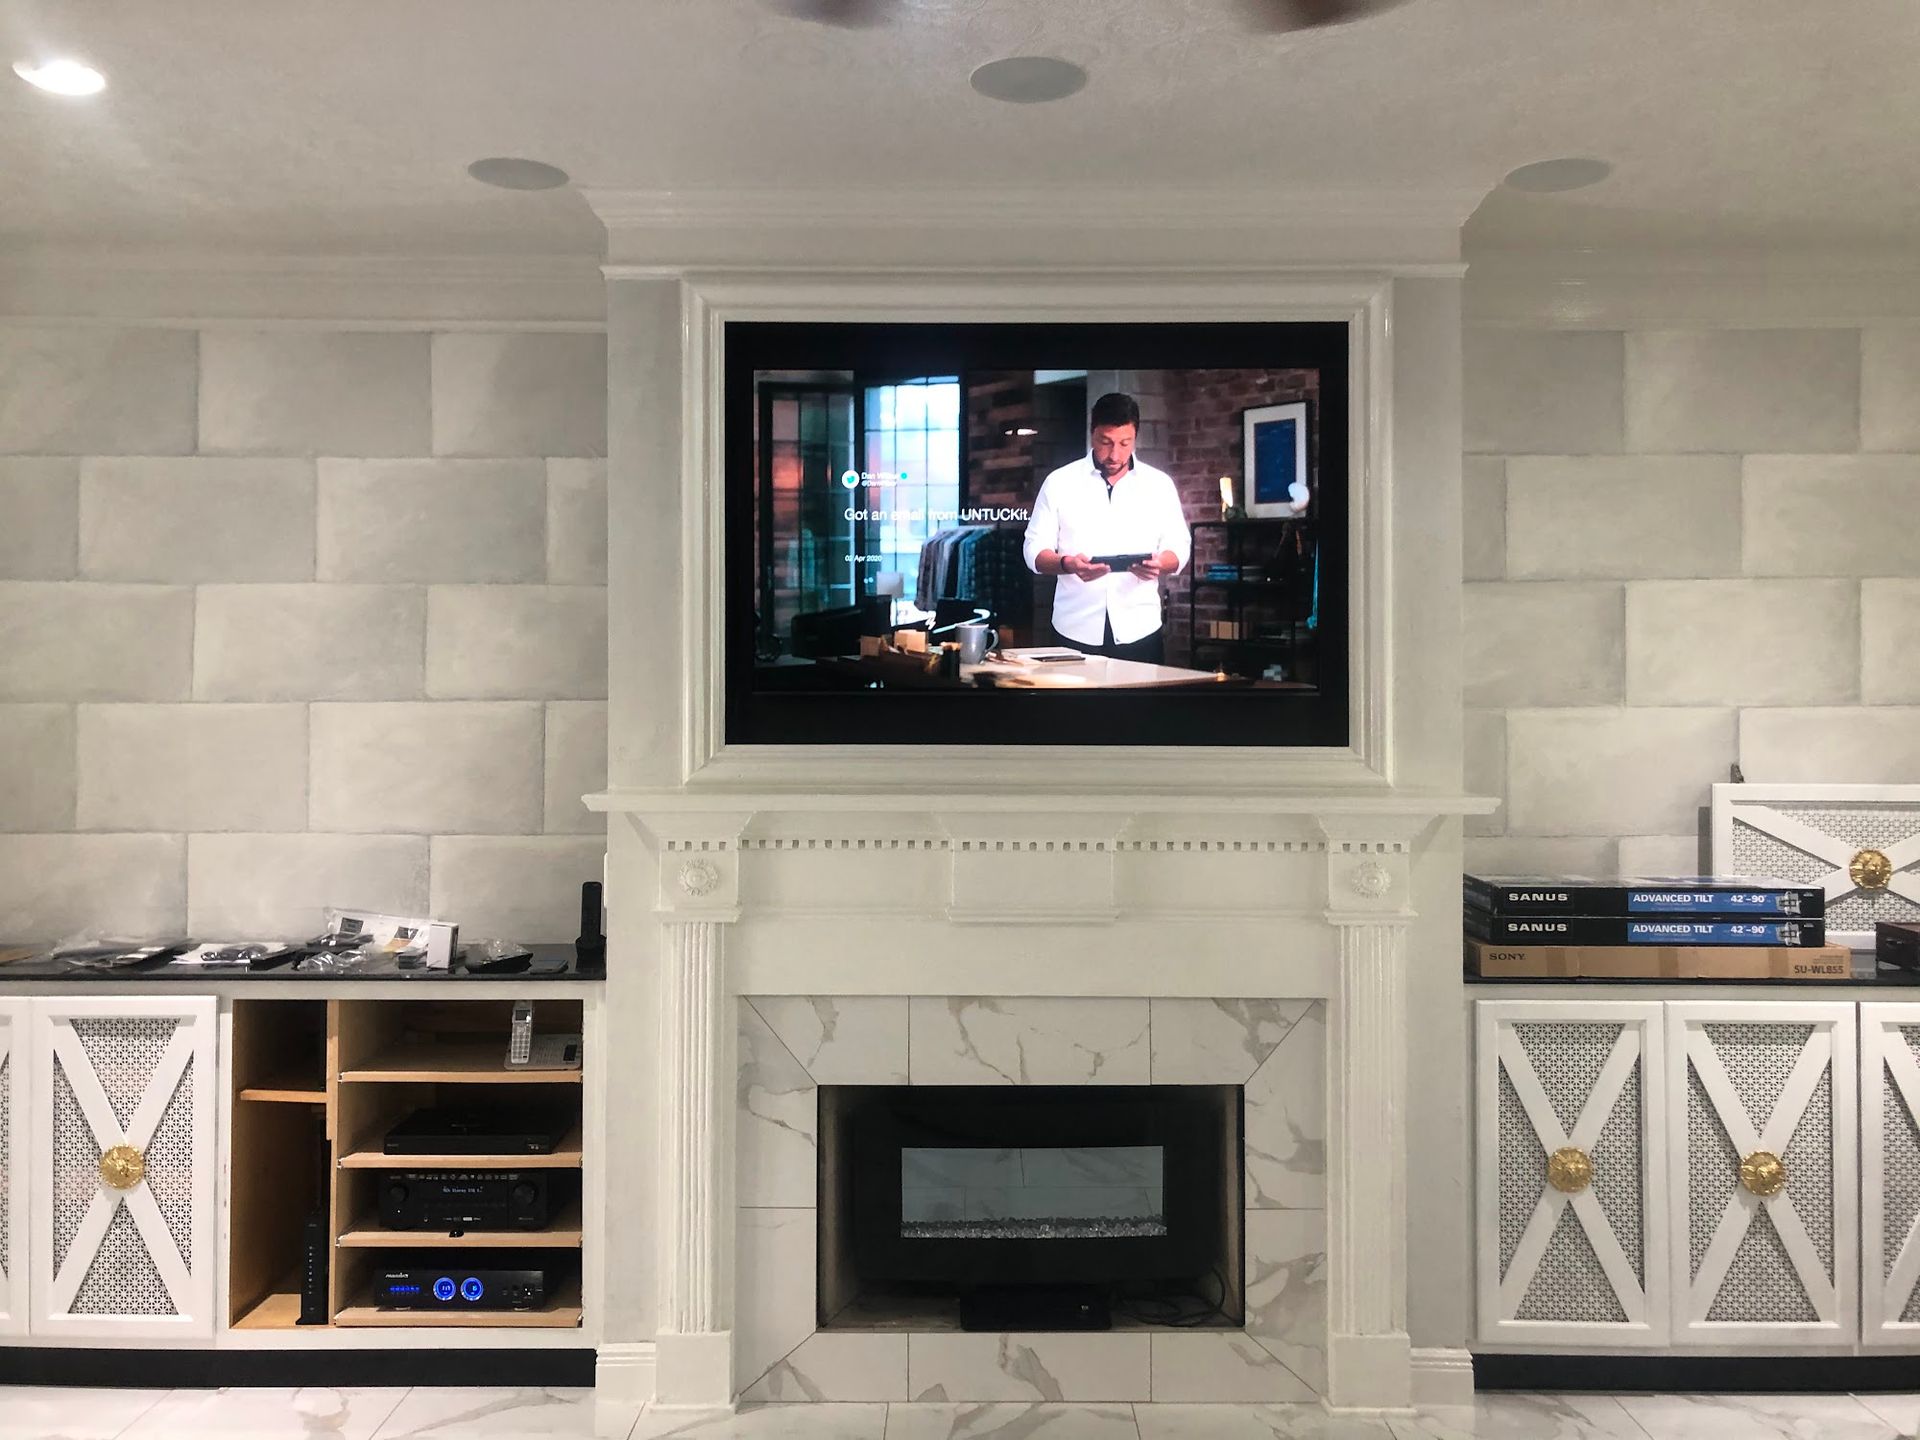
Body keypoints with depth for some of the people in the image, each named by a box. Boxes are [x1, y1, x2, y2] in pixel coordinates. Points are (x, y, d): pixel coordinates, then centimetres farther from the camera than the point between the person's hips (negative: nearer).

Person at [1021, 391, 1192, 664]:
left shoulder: (1159, 485, 6)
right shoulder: (1058, 482, 2)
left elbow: (1179, 549, 7)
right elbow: (1034, 550, 1)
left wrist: (1160, 564, -16)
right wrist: (1068, 564, -20)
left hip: (1138, 630, 1)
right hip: (1076, 631, -1)